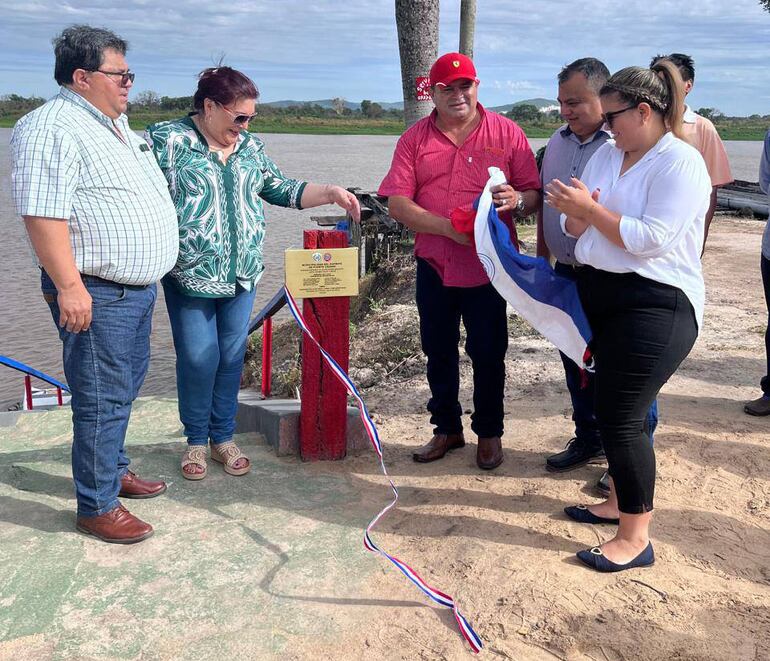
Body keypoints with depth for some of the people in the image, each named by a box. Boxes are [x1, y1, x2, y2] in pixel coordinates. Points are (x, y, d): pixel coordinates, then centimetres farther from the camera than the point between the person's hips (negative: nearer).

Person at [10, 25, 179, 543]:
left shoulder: (117, 124, 16)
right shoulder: (52, 128, -15)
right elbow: (43, 213, -22)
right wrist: (69, 286, -26)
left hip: (139, 288, 10)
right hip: (95, 295, -10)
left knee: (126, 389, 20)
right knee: (102, 399, -3)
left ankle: (114, 470, 37)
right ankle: (97, 507, 10)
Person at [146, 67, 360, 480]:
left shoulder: (250, 147, 11)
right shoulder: (167, 139, -6)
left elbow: (281, 190, 15)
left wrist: (331, 193, 3)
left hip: (242, 275, 5)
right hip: (190, 275, -4)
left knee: (231, 357, 9)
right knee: (198, 359, -1)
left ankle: (223, 438, 25)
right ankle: (196, 440, 20)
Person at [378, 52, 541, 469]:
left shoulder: (507, 133, 1)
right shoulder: (415, 139, 3)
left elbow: (534, 194, 0)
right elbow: (397, 204, -6)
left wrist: (516, 201, -24)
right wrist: (448, 227, -19)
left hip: (489, 267, -2)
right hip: (434, 266, 2)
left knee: (488, 353, 7)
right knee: (438, 352, 13)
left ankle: (489, 433, 26)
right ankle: (447, 428, 31)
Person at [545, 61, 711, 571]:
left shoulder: (681, 163, -12)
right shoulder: (607, 153, 11)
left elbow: (651, 240, -23)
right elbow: (577, 230, 9)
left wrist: (591, 209, -17)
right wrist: (576, 214, -14)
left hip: (654, 304, -8)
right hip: (600, 294, 8)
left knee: (623, 417, -7)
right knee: (612, 409, 16)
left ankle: (635, 538, 6)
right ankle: (620, 502, 35)